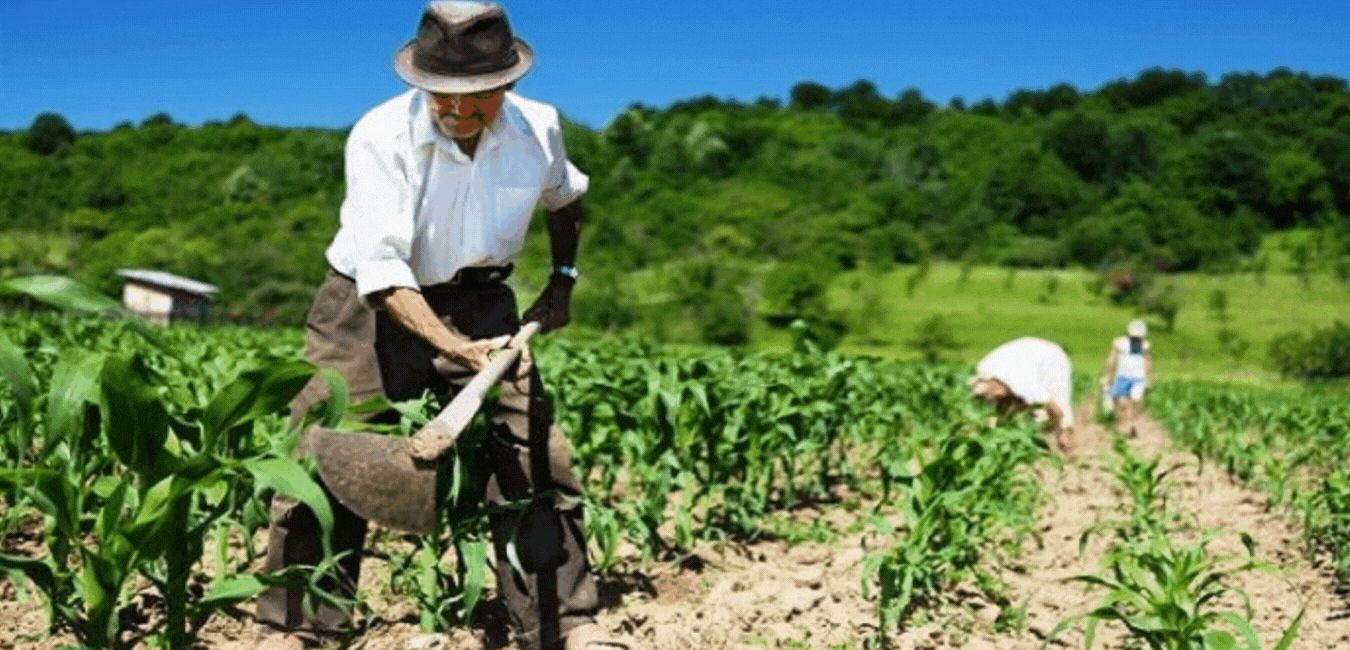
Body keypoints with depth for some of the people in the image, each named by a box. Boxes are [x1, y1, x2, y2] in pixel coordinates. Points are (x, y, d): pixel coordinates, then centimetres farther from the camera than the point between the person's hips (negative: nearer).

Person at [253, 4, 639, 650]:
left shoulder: (537, 128, -8)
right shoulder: (380, 136, -22)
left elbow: (565, 197, 18)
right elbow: (381, 269, -30)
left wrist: (563, 279, 11)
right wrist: (454, 347, -42)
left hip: (479, 304, 3)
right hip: (373, 306, -3)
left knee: (532, 455, -4)